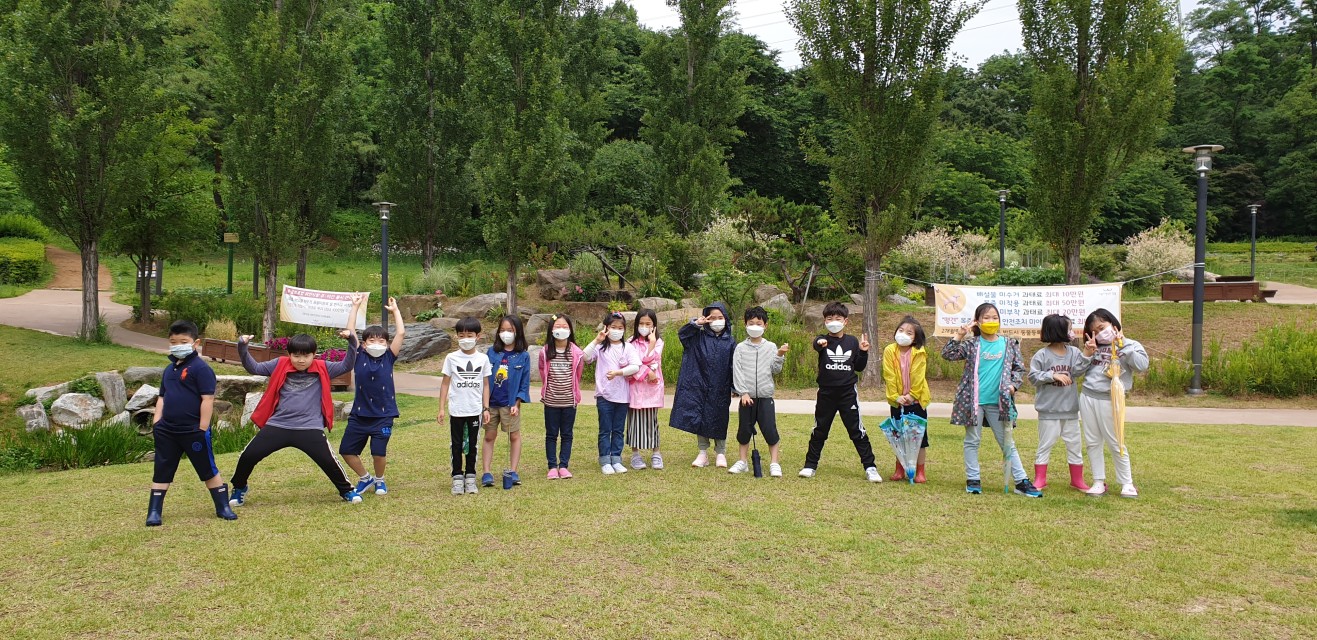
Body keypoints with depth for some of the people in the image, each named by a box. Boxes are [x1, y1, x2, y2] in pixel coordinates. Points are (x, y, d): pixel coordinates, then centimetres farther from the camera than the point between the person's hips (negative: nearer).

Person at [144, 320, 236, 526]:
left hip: (193, 431, -7)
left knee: (208, 470, 4)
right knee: (161, 472, 10)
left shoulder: (200, 368, -11)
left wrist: (202, 429, -17)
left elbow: (208, 399, -15)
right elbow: (162, 397, 20)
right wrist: (156, 422, 7)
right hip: (167, 430, 7)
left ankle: (223, 507, 15)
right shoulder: (169, 369, 13)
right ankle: (154, 512, 17)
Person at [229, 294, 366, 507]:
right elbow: (254, 368, 6)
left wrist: (351, 340, -14)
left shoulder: (322, 369, 3)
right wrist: (242, 347, -10)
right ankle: (239, 489, 25)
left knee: (328, 460, -10)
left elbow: (347, 365, -1)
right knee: (248, 456, -3)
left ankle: (346, 490, 17)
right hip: (277, 425, 2)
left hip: (310, 428, -2)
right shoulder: (280, 365, 5)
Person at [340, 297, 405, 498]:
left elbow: (401, 333, -4)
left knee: (379, 451, -10)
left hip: (383, 415, -2)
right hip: (359, 415, 2)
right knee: (346, 450, 5)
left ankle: (379, 480, 21)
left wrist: (395, 310, 3)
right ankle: (365, 478, 30)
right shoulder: (359, 356, 2)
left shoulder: (388, 358, 1)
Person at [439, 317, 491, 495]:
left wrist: (486, 408, 2)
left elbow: (485, 385, 6)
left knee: (472, 444, 9)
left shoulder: (483, 359, 1)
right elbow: (445, 383, 1)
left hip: (475, 410, 1)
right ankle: (457, 477, 14)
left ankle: (470, 477, 19)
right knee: (457, 444, 6)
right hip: (456, 410, -1)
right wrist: (442, 408, -2)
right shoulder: (451, 358, -2)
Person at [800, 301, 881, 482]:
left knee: (857, 431, 0)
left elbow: (859, 367, 12)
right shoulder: (822, 341, -2)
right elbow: (816, 345, -29)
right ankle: (810, 465, 21)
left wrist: (863, 352, -5)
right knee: (819, 431, 10)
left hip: (848, 393, 0)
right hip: (826, 393, 0)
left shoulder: (852, 342, 4)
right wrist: (820, 344, -53)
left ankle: (870, 468, 7)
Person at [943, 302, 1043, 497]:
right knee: (972, 441, 7)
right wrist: (959, 337, -15)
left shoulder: (1009, 344, 6)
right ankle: (973, 479, 16)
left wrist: (1013, 384, -6)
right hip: (973, 400, -1)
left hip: (999, 401, 1)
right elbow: (947, 355, -5)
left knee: (1007, 443, 6)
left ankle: (1021, 481, 9)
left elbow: (1019, 368, 11)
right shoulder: (971, 344, 1)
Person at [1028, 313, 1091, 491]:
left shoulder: (1073, 352, 1)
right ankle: (1039, 479, 15)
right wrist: (1053, 375, -20)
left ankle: (1077, 479, 25)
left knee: (1075, 444, 12)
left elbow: (1077, 371, -10)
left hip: (1070, 409, 4)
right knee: (1045, 444, 5)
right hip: (1049, 410, -4)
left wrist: (1086, 355, -21)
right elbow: (1033, 376, -10)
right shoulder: (1042, 355, -9)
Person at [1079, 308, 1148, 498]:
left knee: (1115, 443, 1)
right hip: (1087, 397, 5)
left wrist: (1123, 346, -17)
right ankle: (1099, 482, 16)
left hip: (1109, 399, -5)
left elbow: (1142, 366, -17)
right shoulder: (1096, 347, 14)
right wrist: (1087, 354, -2)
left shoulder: (1130, 346, 1)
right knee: (1093, 442, 8)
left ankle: (1127, 483, 13)